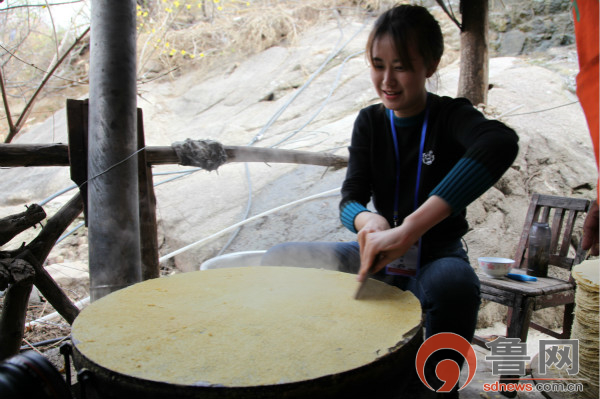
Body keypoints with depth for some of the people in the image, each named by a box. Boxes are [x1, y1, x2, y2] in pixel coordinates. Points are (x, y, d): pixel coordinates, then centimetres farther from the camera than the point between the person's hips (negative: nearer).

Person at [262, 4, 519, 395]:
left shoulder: (451, 115, -12)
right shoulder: (370, 121, 2)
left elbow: (502, 142, -37)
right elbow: (351, 198, -5)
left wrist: (408, 230, -48)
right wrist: (368, 221, -34)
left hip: (437, 255, -4)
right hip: (384, 256, 4)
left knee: (454, 285, -39)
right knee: (279, 260, -7)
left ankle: (434, 385, -14)